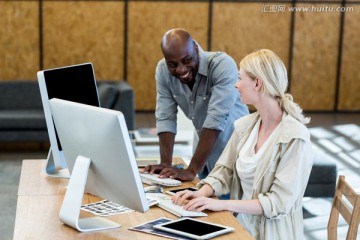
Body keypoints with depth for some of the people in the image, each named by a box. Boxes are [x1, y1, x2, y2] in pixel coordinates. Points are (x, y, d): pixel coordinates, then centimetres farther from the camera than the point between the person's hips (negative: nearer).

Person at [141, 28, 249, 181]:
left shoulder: (223, 66, -26)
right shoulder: (163, 70, -10)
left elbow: (216, 119, -31)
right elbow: (165, 118, -8)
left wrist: (192, 171, -33)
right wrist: (166, 164, -19)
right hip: (203, 153, 4)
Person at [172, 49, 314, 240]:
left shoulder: (295, 137, -16)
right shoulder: (244, 125, 4)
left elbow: (279, 202, -19)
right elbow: (224, 171, 8)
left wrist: (221, 204, -23)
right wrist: (202, 193, -12)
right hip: (240, 224, 6)